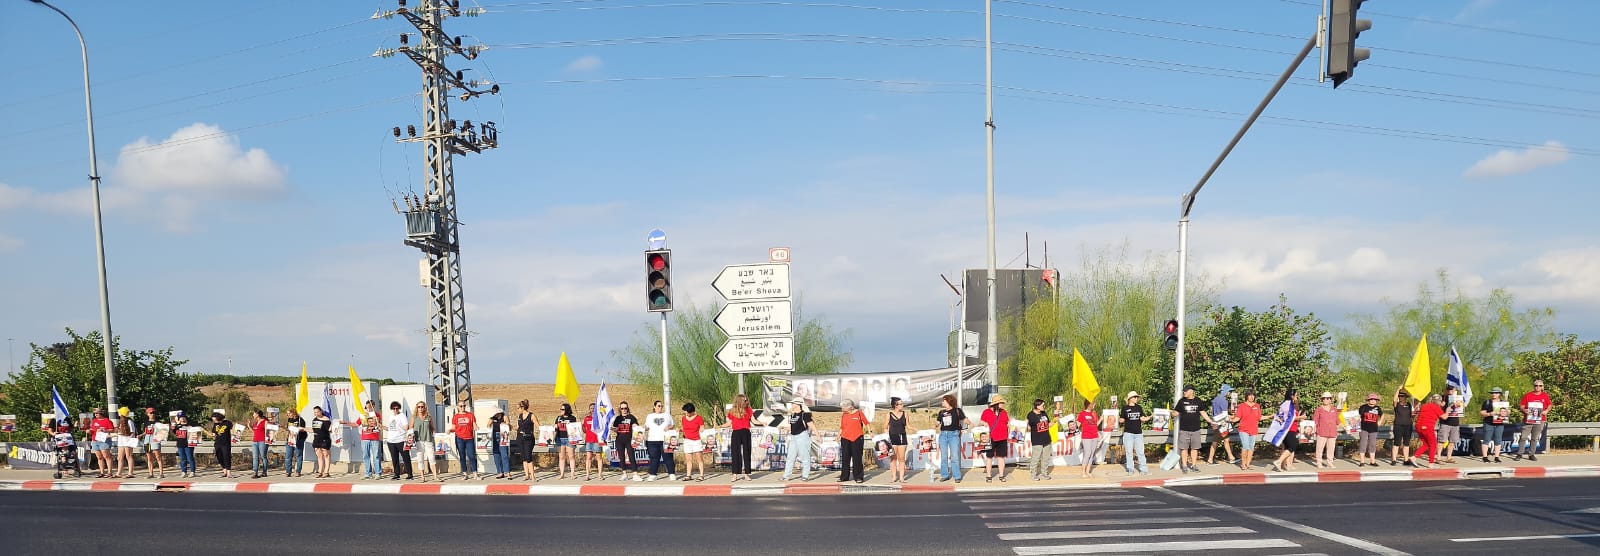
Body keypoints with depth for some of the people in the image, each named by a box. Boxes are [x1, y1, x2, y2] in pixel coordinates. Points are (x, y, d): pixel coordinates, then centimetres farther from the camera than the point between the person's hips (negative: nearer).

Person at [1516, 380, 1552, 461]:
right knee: (1524, 437, -4)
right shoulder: (1527, 395, 0)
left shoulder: (1545, 396, 5)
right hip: (1527, 420, -2)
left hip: (1539, 421, 2)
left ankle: (1531, 454, 14)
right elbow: (1522, 406, 3)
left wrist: (1546, 411, -6)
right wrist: (1524, 410, -19)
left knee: (1535, 438, 7)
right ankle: (1519, 454, 0)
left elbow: (1550, 405, 13)